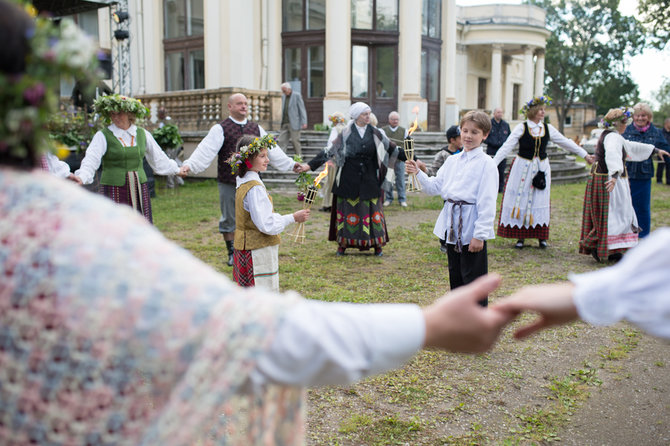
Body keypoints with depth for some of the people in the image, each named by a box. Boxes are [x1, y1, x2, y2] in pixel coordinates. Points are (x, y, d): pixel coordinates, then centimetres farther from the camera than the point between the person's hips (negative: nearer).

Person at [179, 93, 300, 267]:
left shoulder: (256, 128, 11)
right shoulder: (221, 129, -4)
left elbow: (271, 149, 16)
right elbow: (205, 150, -16)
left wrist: (291, 163, 15)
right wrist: (188, 165, -30)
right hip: (228, 184, -3)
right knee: (229, 219, 7)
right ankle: (232, 253, 23)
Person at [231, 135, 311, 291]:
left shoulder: (243, 183, 10)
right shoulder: (254, 188, -20)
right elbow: (266, 224, -23)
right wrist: (293, 217, -16)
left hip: (246, 248, 10)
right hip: (258, 250, -10)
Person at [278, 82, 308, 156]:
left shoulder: (297, 95, -4)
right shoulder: (283, 96, 15)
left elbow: (302, 109, -6)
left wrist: (304, 122, -12)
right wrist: (282, 121, 14)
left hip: (294, 124, -6)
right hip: (284, 124, 6)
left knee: (295, 141, -3)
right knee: (282, 141, -1)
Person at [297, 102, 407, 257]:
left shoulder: (375, 133, 4)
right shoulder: (346, 133, -2)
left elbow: (392, 149, 9)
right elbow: (329, 150, -5)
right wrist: (310, 165, -12)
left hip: (369, 179, 1)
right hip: (349, 179, -1)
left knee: (372, 209, 3)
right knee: (348, 209, 4)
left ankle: (377, 244, 13)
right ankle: (342, 244, 16)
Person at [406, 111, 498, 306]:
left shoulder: (486, 163, -9)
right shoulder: (452, 160, 12)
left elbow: (487, 202, -13)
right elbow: (435, 187, 13)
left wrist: (480, 234, -17)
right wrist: (418, 173, -2)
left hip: (472, 226, -7)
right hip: (452, 225, 7)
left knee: (473, 279, -2)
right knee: (455, 278, 18)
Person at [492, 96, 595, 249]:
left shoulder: (548, 128, 3)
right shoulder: (521, 128, -8)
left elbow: (566, 143, 12)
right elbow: (506, 147, -12)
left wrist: (585, 155, 15)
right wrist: (492, 164, -20)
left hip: (541, 169, 3)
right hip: (523, 168, -3)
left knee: (540, 201, 6)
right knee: (521, 201, 1)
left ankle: (541, 237, 15)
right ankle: (520, 237, 10)